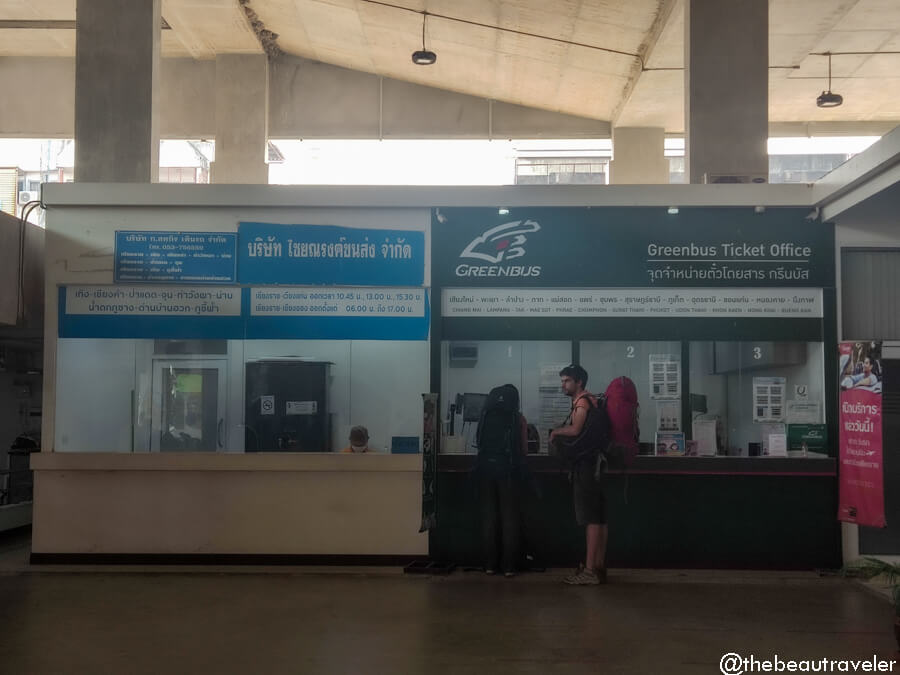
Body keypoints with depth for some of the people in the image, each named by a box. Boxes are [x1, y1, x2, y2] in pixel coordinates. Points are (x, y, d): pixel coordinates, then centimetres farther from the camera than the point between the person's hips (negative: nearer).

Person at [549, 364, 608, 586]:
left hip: (586, 465, -10)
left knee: (591, 519, -11)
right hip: (594, 462, 10)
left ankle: (590, 570, -11)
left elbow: (575, 430, -23)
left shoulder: (582, 401, -10)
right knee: (598, 518, 10)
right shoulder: (589, 400, 20)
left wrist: (557, 431, -7)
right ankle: (598, 567, 14)